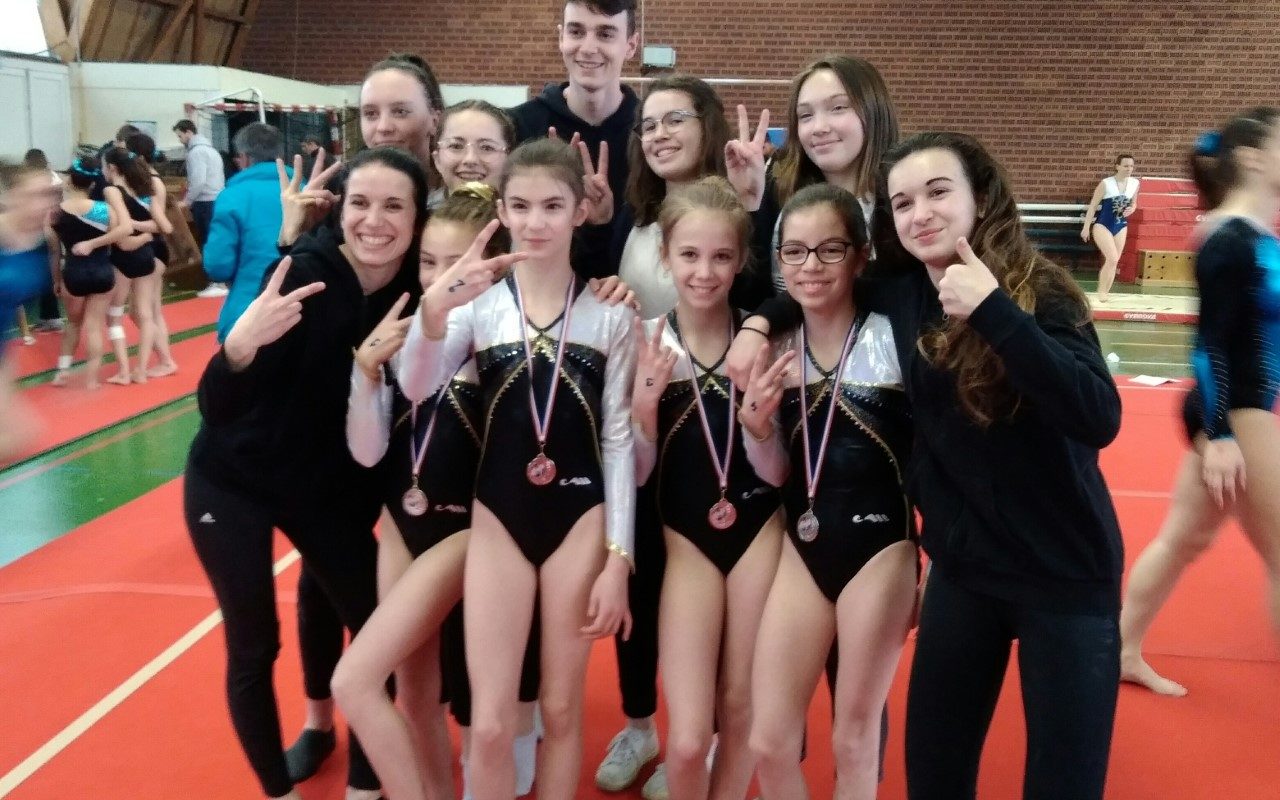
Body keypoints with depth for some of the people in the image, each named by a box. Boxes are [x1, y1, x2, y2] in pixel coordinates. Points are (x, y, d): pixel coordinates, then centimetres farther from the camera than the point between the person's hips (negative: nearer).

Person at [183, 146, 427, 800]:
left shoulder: (416, 292, -12)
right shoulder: (304, 274, -24)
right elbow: (214, 407, -28)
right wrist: (241, 344, -46)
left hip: (327, 485, 4)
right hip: (232, 481, -4)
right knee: (254, 647, 1)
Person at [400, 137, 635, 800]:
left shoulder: (609, 314, -1)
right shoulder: (478, 303, -2)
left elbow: (618, 439, 0)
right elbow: (415, 389, -19)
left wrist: (618, 557, -4)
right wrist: (433, 311, -38)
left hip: (580, 517, 0)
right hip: (497, 516, 0)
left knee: (560, 710, 11)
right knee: (491, 723, 1)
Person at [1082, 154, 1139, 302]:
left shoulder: (1135, 183, 1)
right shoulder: (1106, 183, -13)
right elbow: (1093, 205, -8)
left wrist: (1131, 209, -7)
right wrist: (1086, 227, -10)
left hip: (1121, 226, 5)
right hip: (1103, 225, -5)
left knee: (1114, 261, 8)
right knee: (1112, 259, -18)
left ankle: (1105, 292, 19)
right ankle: (1101, 291, -4)